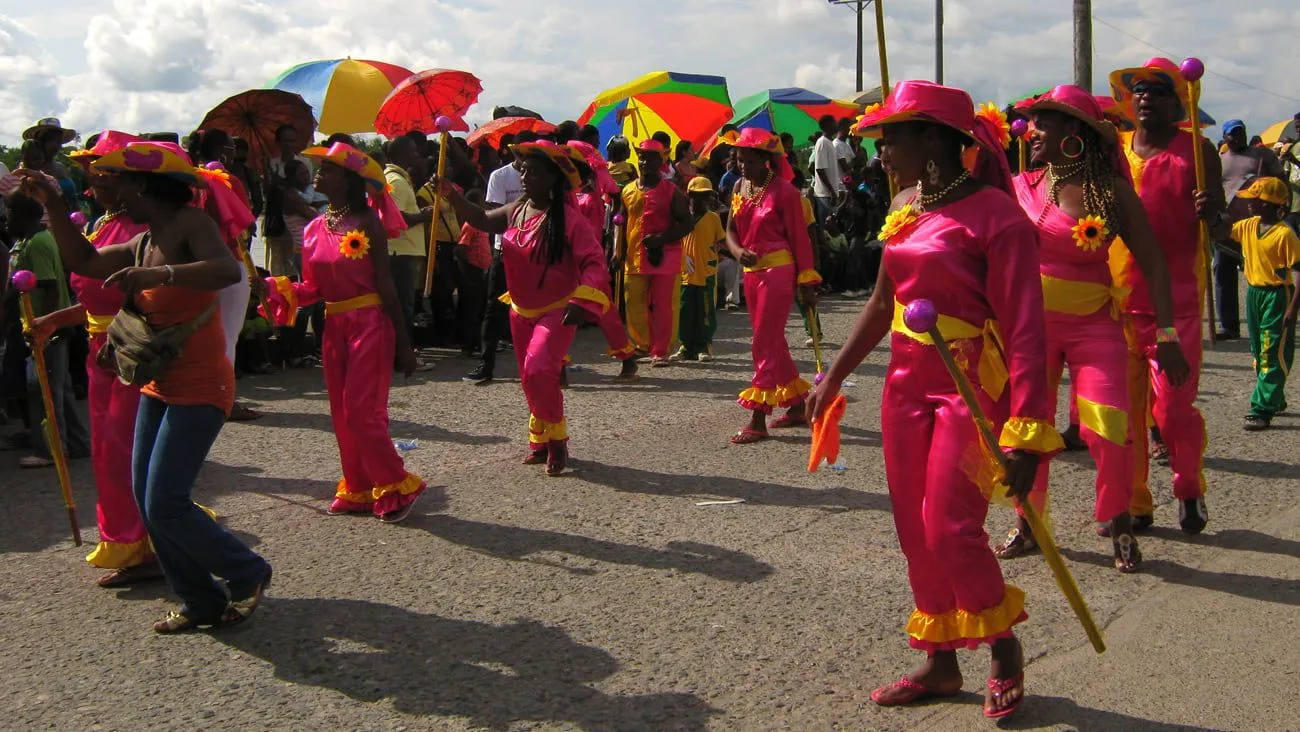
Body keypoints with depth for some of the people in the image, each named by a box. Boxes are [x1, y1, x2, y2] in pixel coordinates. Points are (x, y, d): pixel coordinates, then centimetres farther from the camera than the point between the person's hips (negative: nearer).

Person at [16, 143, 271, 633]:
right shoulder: (141, 244, 13)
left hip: (200, 388, -9)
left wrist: (160, 274, -43)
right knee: (147, 502, 7)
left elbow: (228, 270, -32)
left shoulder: (191, 224, -14)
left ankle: (248, 574, 8)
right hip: (159, 387, 9)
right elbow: (84, 262, 23)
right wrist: (52, 206, 15)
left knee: (165, 504, -13)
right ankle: (201, 602, 17)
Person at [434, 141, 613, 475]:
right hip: (522, 311, 7)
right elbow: (482, 219, 20)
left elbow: (594, 262, -22)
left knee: (538, 371, -23)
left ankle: (556, 438, -4)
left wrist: (582, 302, -34)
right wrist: (453, 196, 6)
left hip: (557, 312, -7)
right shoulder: (515, 211, 2)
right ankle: (540, 441, 31)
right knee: (530, 378, 14)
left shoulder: (569, 218, -19)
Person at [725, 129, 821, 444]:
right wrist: (738, 251, -11)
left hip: (778, 271, -8)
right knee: (772, 342, 14)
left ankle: (758, 420, -5)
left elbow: (800, 238, -10)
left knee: (765, 343, -8)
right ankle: (797, 405, 27)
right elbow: (731, 228, 12)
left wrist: (807, 281, -10)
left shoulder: (784, 191, -11)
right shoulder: (740, 188, 9)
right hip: (752, 272, 8)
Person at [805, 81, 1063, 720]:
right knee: (916, 531, 10)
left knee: (950, 528, -9)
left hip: (970, 385, -7)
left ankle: (1006, 652, 17)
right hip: (907, 384, 8)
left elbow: (1024, 330, -20)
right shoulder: (905, 207, 8)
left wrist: (1024, 433, -26)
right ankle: (941, 663, 24)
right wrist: (835, 376, 22)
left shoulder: (993, 214, -16)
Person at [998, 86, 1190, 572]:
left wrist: (1167, 335, -9)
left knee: (1107, 429, -10)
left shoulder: (1112, 190, -6)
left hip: (1094, 323, -2)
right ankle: (1028, 525, 25)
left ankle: (1119, 528, 13)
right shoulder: (1023, 186, 0)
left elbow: (1153, 263, -5)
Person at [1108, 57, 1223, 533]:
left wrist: (1212, 211, -19)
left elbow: (1217, 222, 3)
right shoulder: (1113, 150, 11)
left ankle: (1190, 490, 21)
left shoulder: (1196, 150, 2)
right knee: (1123, 406, 5)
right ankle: (1133, 504, 17)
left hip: (1176, 298, -3)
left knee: (1173, 406, -6)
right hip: (1118, 297, 4)